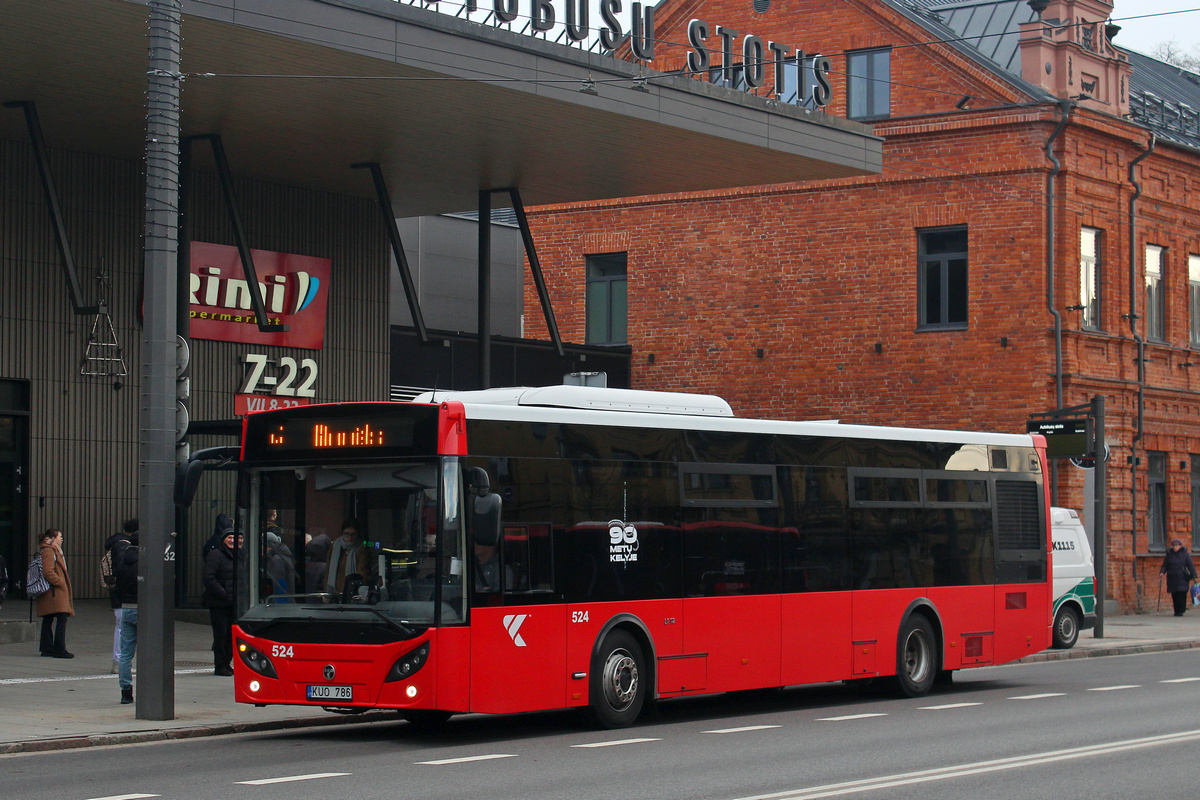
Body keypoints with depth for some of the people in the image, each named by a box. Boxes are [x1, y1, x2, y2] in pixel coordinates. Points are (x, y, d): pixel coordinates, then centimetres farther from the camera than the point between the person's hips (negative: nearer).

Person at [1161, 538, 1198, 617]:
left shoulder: (1185, 554, 4)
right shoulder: (1169, 555, 9)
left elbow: (1191, 566, 3)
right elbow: (1165, 565, 12)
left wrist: (1194, 576, -4)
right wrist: (1162, 572, -7)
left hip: (1182, 578, -2)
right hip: (1172, 579, 2)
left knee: (1182, 594, -10)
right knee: (1174, 595, 1)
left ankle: (1181, 611, -7)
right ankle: (1176, 611, 8)